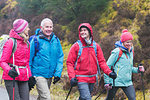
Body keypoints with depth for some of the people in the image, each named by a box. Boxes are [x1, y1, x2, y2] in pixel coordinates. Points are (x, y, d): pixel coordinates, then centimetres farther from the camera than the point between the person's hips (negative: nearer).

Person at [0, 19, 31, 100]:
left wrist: (29, 75, 16)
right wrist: (9, 70, -29)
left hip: (23, 77, 7)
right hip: (11, 77, -7)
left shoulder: (27, 43, 13)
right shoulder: (11, 42, -9)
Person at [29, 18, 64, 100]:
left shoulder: (56, 40, 5)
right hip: (39, 74, -5)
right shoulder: (36, 40, -9)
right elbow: (29, 58, -4)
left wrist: (58, 73, 0)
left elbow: (60, 57, 9)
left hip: (50, 75, 6)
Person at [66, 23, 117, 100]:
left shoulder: (96, 46, 7)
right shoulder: (76, 46, -3)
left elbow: (101, 61, 7)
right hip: (81, 78, -4)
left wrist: (109, 72, -6)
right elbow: (69, 63, -3)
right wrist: (72, 77, -15)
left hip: (92, 79, 4)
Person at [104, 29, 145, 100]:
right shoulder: (117, 52, -11)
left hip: (127, 82, 6)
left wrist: (137, 69, 3)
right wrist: (107, 82, -14)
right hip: (115, 81, -6)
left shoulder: (130, 52, 11)